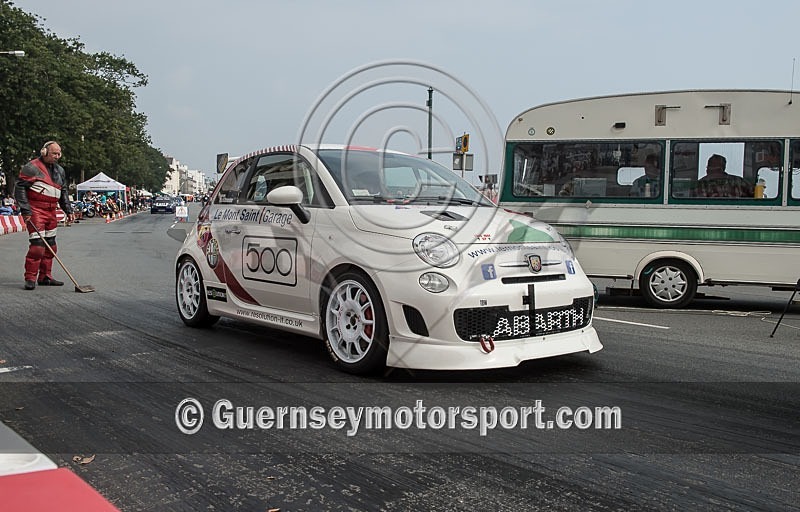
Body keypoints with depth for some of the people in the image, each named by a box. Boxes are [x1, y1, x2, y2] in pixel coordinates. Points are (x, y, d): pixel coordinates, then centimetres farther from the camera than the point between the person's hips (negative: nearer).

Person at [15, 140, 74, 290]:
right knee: (37, 244, -14)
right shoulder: (32, 167, -8)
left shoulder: (59, 170, 16)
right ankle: (30, 278, -7)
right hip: (35, 211, -8)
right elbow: (20, 188, -11)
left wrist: (68, 210, 16)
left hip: (51, 212, 8)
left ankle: (45, 277, 20)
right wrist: (25, 210, -16)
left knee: (50, 245, 10)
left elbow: (63, 192, 24)